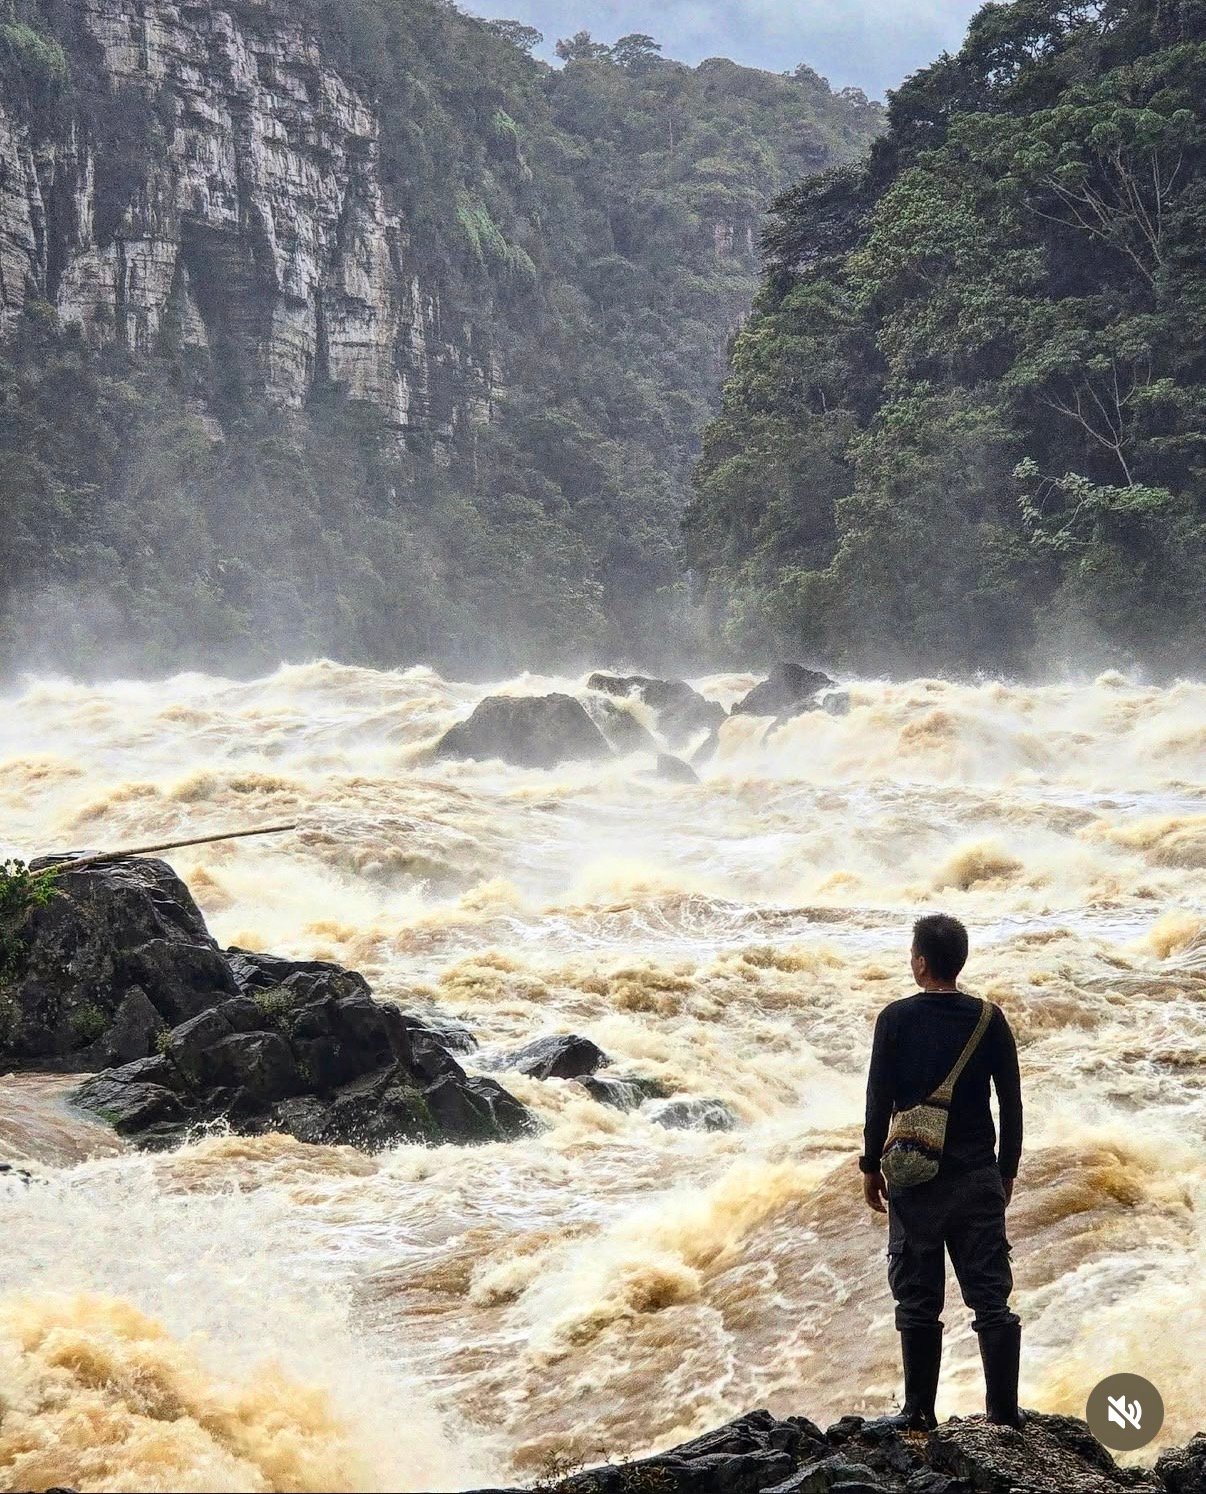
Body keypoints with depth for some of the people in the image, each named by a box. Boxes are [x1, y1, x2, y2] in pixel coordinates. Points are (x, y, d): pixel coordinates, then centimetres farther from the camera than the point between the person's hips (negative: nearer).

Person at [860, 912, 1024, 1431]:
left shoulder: (897, 1019, -6)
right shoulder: (989, 1019, 0)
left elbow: (879, 1100, -5)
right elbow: (1011, 1102, 3)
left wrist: (870, 1165, 5)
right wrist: (1006, 1170, 13)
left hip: (915, 1176, -2)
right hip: (979, 1176, 2)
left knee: (918, 1301, 5)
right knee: (991, 1296, 5)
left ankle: (919, 1411, 8)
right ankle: (1003, 1409, 4)